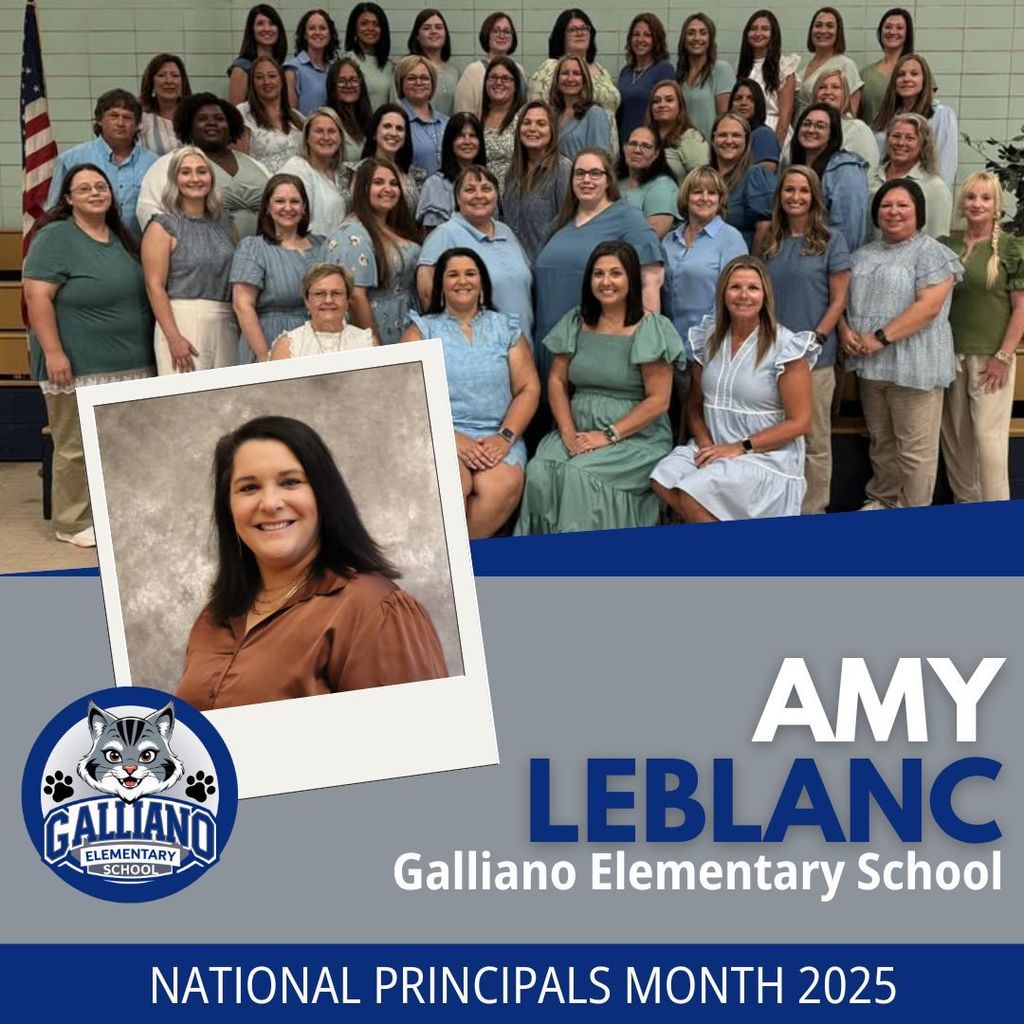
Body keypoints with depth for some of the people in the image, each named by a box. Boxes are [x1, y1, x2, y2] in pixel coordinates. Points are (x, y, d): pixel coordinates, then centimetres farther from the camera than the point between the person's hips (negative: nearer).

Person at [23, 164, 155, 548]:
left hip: (131, 365, 7)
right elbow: (37, 296, -13)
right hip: (78, 367, -7)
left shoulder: (122, 238, 15)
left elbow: (142, 291, 23)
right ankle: (75, 523, 10)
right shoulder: (55, 237, -7)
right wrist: (53, 352, -19)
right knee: (77, 448, -1)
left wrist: (145, 354, 18)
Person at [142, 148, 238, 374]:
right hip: (183, 322, -5)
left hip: (227, 324, 5)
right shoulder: (163, 227, 1)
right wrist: (174, 337, -17)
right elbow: (154, 285, -7)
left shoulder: (224, 224, 15)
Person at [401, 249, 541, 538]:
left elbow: (529, 388, 9)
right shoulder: (422, 329, 12)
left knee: (502, 487, -31)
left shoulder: (505, 328, 17)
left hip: (496, 438, 2)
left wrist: (505, 437, -8)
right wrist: (451, 437, -14)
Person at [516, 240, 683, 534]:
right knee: (538, 472, -25)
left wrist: (609, 435, -15)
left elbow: (658, 400, -9)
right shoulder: (575, 323, 11)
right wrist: (568, 433, -6)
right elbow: (556, 381, 10)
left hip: (635, 436, -4)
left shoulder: (651, 329, -4)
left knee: (579, 475, -31)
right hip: (579, 429, 4)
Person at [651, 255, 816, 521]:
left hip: (767, 456, -5)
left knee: (691, 494, -27)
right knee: (663, 481, -23)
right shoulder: (708, 339, 8)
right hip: (714, 448, 6)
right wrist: (705, 442, -6)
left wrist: (741, 447, -15)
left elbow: (798, 422, -9)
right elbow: (694, 405, 14)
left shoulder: (785, 347, -9)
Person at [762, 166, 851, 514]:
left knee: (815, 439, 2)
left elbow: (838, 300, -3)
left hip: (814, 356, -4)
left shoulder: (831, 240, 0)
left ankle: (812, 511, 11)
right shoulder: (770, 241, 11)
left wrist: (816, 340, -12)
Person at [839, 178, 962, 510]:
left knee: (914, 448, -2)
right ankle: (882, 500, 31)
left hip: (913, 366, -6)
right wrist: (844, 330, -3)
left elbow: (928, 307, -16)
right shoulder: (862, 255, 16)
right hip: (869, 365, 7)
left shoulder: (931, 253, -6)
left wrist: (882, 337, -19)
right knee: (880, 442, 18)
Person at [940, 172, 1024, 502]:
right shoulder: (945, 245, 8)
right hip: (950, 353, 4)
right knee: (955, 434, 10)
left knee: (988, 434, -4)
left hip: (990, 355, -4)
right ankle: (964, 501, 24)